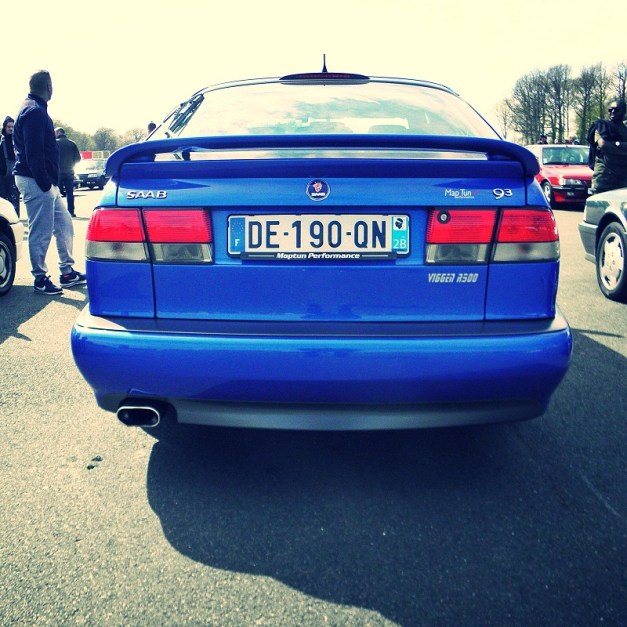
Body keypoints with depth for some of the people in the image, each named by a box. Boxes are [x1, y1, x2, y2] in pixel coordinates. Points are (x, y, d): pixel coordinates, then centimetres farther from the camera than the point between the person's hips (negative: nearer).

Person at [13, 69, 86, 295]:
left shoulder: (34, 109, 19)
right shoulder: (34, 112, -14)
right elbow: (33, 153, -21)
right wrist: (45, 183, -21)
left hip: (46, 182, 10)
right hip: (36, 182, -10)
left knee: (64, 224, 13)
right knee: (41, 232, -3)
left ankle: (67, 272, 20)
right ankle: (40, 279, 6)